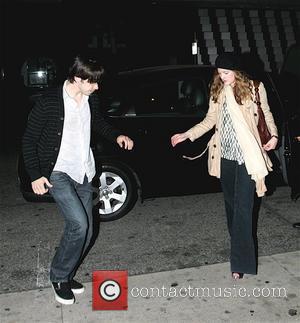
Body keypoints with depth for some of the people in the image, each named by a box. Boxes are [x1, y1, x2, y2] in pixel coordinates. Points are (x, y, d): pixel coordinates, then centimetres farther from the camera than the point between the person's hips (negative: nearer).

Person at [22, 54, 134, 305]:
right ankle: (59, 276, 5)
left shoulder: (90, 100, 2)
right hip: (58, 174, -6)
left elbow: (98, 123, 23)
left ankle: (66, 275, 28)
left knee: (85, 231, 7)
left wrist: (117, 136, 5)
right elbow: (29, 140, -7)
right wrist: (35, 175, -12)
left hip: (83, 173, 6)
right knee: (79, 224, -19)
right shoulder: (50, 102, -15)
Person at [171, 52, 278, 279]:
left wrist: (274, 135, -3)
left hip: (247, 156, -4)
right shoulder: (217, 92, 8)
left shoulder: (255, 88, -1)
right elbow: (210, 120, 11)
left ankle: (240, 261, -3)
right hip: (225, 156, 4)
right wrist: (186, 135, 2)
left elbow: (266, 113, 11)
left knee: (243, 207, -7)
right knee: (231, 203, 14)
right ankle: (240, 250, 33)